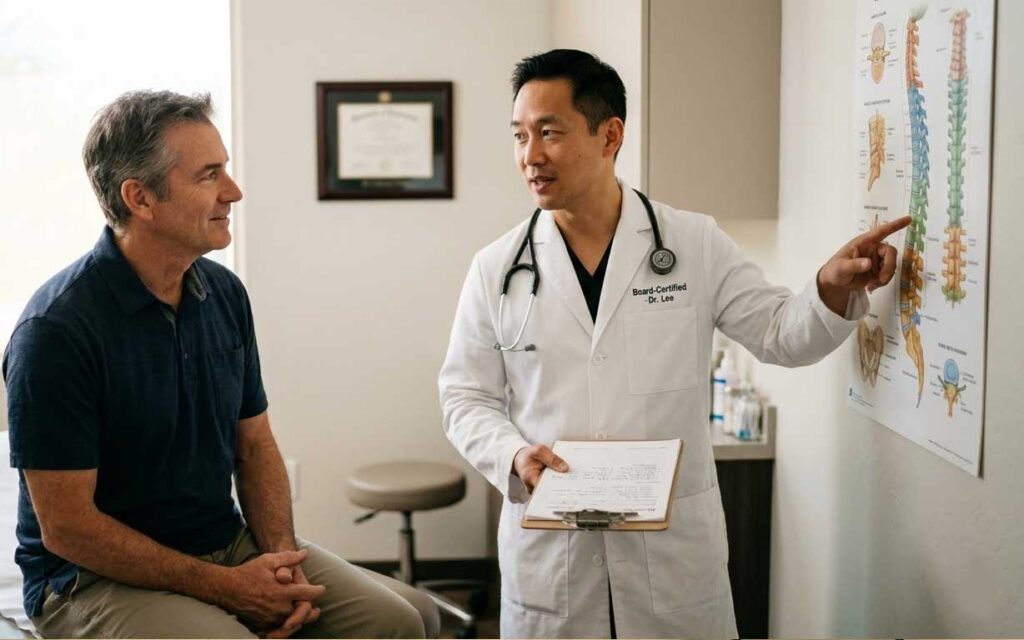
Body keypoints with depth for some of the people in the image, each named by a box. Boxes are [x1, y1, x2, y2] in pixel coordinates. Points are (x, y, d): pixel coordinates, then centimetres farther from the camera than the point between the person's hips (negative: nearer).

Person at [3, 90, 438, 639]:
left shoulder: (224, 294, 4)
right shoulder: (56, 329, -18)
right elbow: (65, 527, -17)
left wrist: (282, 559, -6)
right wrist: (223, 586, -16)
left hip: (231, 548, 6)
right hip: (97, 576, -6)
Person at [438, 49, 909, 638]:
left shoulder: (696, 245, 0)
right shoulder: (496, 268, 1)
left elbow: (781, 334, 5)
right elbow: (467, 396, 5)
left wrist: (833, 289, -14)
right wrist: (514, 455, -14)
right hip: (546, 546, 1)